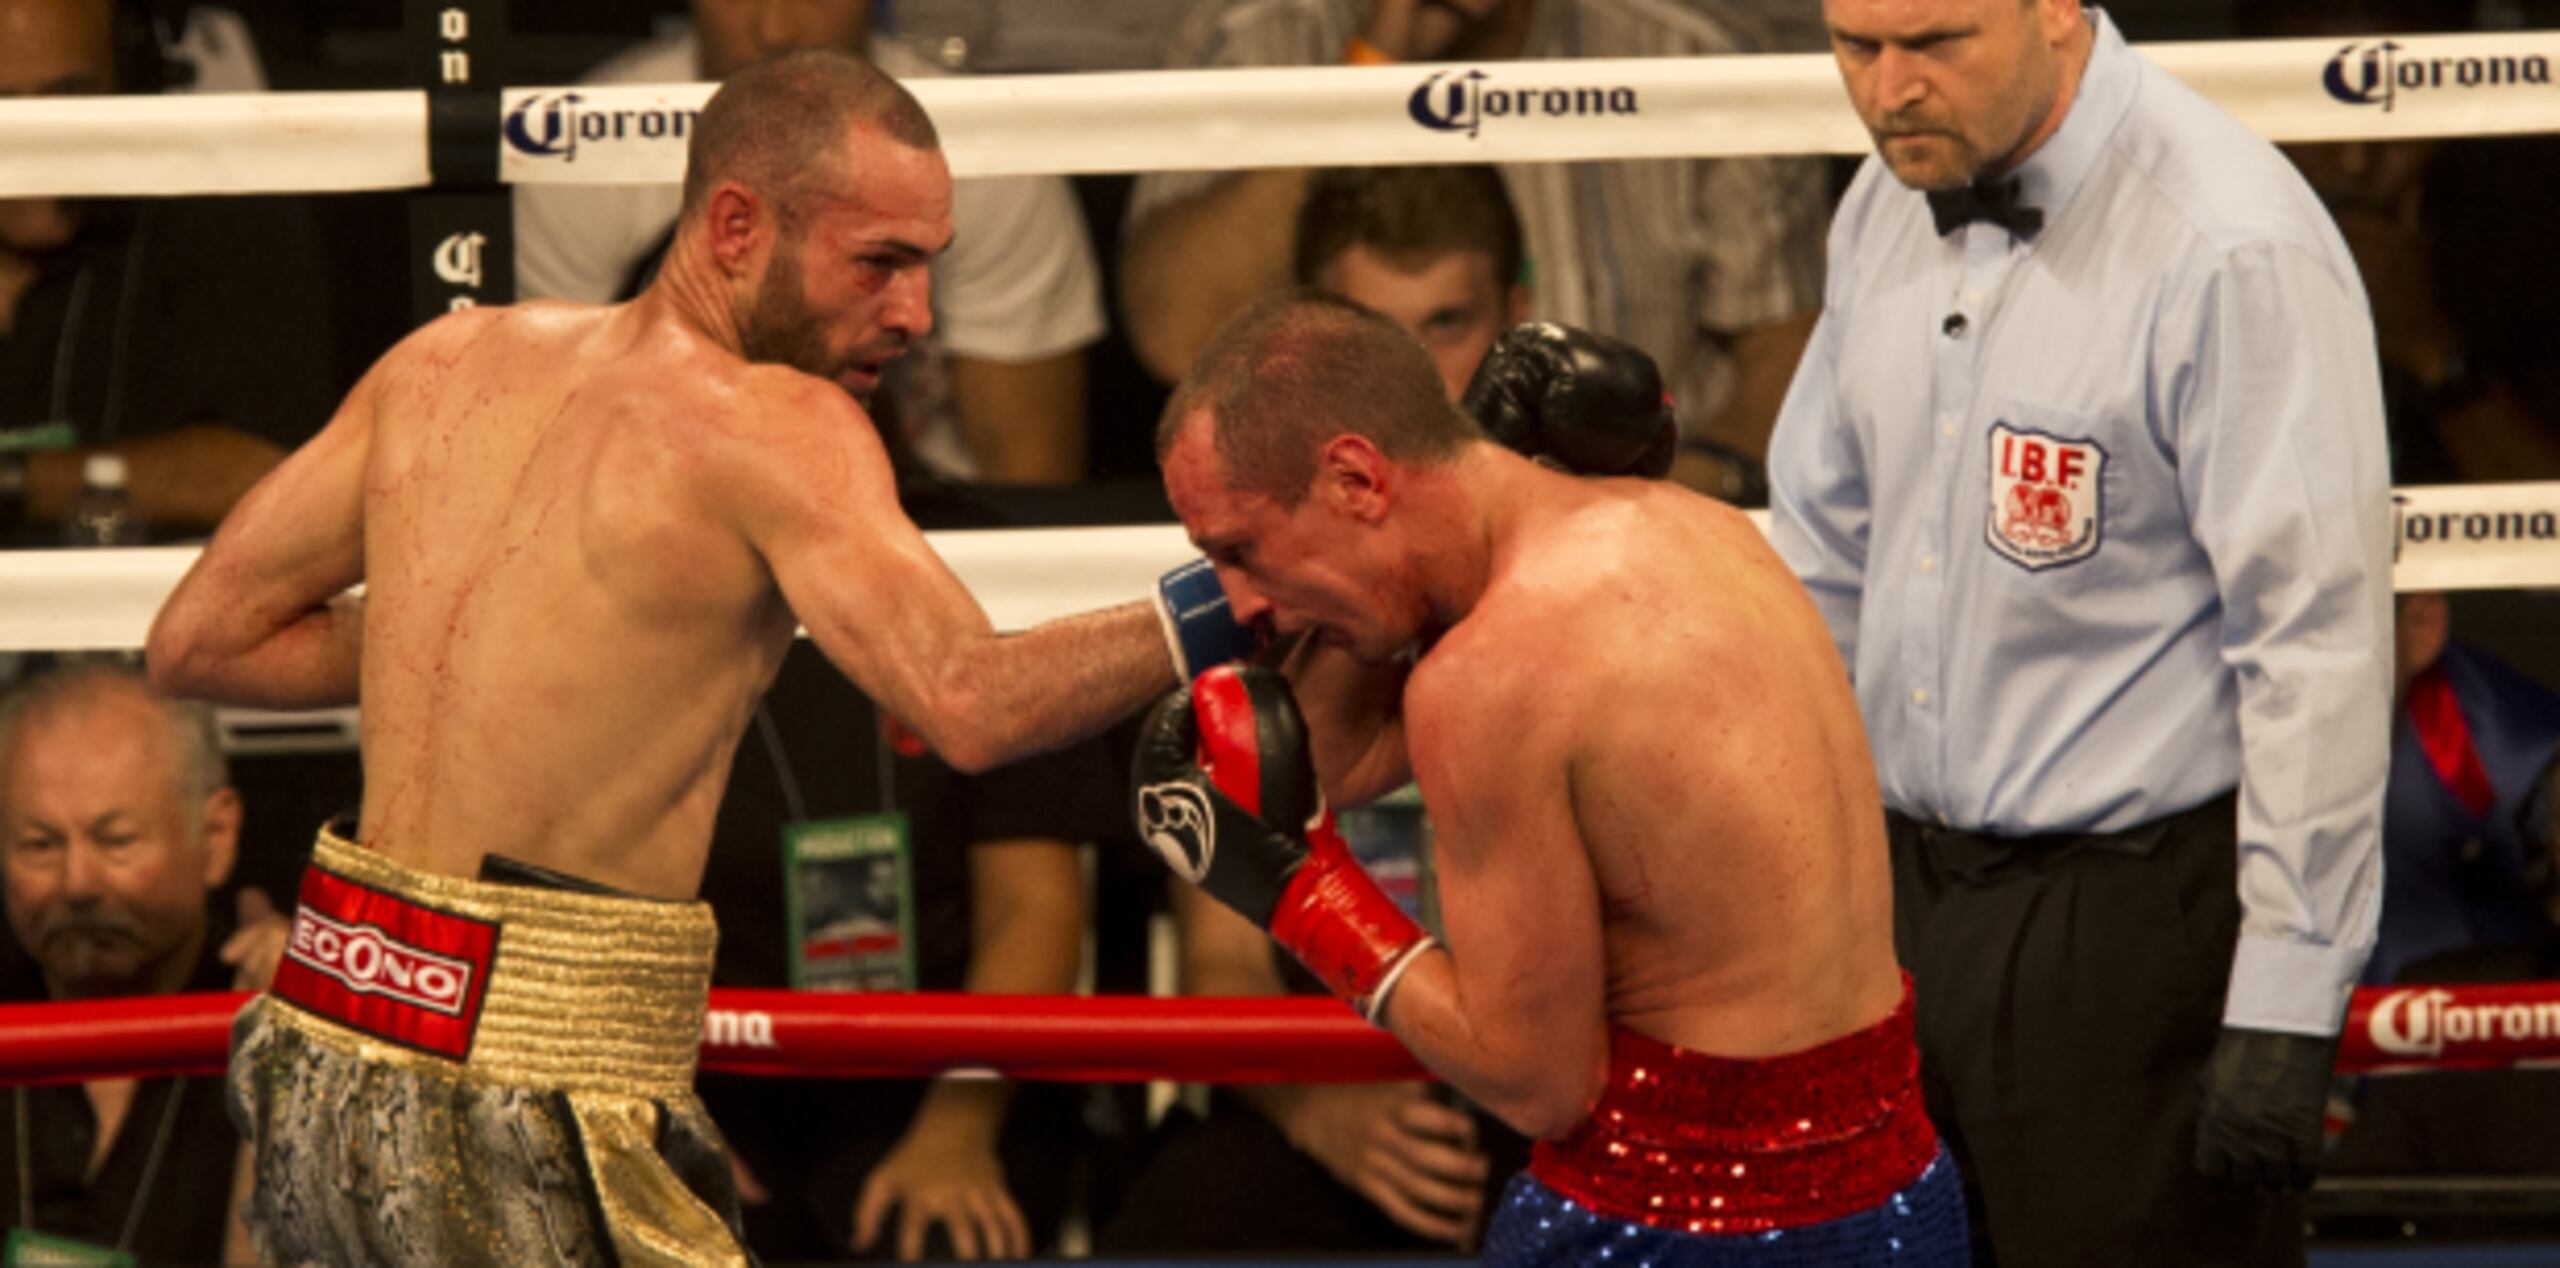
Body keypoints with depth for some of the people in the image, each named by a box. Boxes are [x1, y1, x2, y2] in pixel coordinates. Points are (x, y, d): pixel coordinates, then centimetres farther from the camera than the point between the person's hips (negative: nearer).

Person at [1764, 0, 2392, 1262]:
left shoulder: (2235, 252, -18)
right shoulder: (1891, 205, 6)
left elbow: (2320, 642, -18)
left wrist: (2288, 1001, -19)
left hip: (2135, 912, -7)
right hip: (1907, 877, 7)